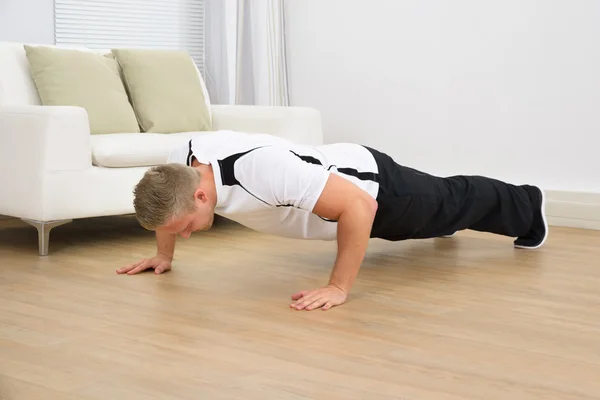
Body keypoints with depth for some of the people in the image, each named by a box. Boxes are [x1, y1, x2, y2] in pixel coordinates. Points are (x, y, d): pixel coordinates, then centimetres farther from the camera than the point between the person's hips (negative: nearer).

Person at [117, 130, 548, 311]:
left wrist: (339, 287, -43)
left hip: (371, 183, -7)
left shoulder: (261, 170, -48)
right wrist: (164, 254, 1)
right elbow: (166, 203, 3)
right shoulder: (181, 163, -24)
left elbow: (359, 205, -46)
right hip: (334, 173, 7)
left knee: (452, 204, 22)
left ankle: (527, 207, 51)